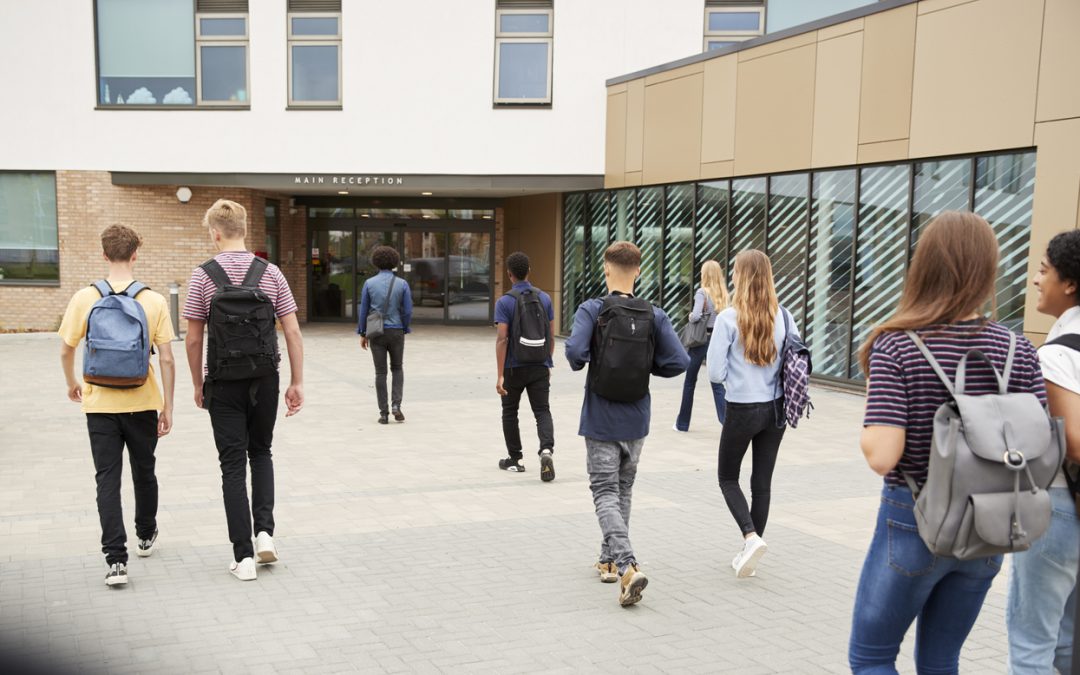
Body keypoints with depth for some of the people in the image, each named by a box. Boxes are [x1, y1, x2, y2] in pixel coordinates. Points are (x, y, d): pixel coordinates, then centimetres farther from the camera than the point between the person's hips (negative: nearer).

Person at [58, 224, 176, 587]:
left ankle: (116, 559, -4)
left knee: (108, 479, 3)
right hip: (143, 404, 1)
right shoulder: (154, 301, -8)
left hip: (100, 404, 0)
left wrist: (72, 384, 21)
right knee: (144, 472, 19)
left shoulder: (85, 298, -6)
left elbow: (66, 351, 1)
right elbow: (166, 359, -7)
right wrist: (168, 407, 2)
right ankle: (146, 536, 39)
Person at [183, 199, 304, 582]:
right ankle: (264, 532, 8)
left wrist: (198, 385, 9)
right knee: (261, 453, 22)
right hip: (265, 380, 2)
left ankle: (244, 556, 4)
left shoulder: (203, 276, -6)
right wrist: (297, 383, 3)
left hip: (224, 384, -2)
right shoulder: (271, 273, -1)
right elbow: (292, 332, -3)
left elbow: (194, 339, -4)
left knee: (233, 465, 4)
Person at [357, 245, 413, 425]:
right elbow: (408, 311, -4)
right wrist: (404, 330, 13)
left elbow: (363, 310, 0)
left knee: (380, 372, 7)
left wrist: (362, 334, 10)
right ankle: (396, 405, 0)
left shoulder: (369, 283, -3)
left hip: (376, 333, 0)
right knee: (397, 369, 17)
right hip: (396, 332, 0)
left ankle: (384, 413, 5)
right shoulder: (402, 283, -4)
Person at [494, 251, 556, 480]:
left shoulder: (505, 302, -10)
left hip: (514, 367, -2)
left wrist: (500, 375, -14)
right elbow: (551, 336, 6)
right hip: (540, 367, 2)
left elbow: (502, 339, -15)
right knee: (542, 411, 3)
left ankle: (514, 459, 23)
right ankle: (546, 450, -22)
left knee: (510, 412, 15)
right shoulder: (544, 298, 2)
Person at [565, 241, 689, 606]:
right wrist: (645, 365, 7)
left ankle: (627, 566, -17)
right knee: (623, 491, 19)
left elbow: (575, 350, -26)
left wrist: (579, 363, -3)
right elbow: (679, 362, -10)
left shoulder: (592, 310, -11)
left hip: (600, 422, -3)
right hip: (636, 423, 4)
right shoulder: (654, 316, -3)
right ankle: (610, 560, 30)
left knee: (606, 494, 0)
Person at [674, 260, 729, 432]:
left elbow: (696, 316, -22)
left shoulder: (702, 292, -11)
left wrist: (690, 316, -3)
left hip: (701, 339, -4)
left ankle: (682, 423, 22)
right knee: (717, 383, 6)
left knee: (690, 381, 12)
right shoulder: (723, 294, 4)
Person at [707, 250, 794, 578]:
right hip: (776, 409, 4)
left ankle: (751, 537, -6)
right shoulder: (783, 317, -3)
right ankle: (750, 554, 21)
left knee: (727, 477, 14)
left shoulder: (728, 318, -15)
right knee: (762, 482, 13)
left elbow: (716, 373, -13)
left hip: (742, 410, -4)